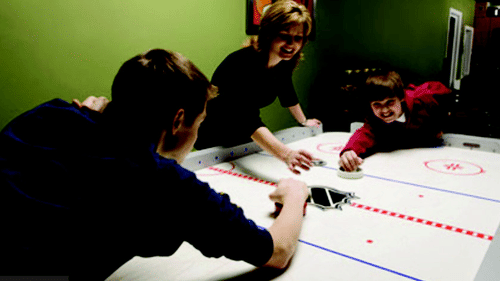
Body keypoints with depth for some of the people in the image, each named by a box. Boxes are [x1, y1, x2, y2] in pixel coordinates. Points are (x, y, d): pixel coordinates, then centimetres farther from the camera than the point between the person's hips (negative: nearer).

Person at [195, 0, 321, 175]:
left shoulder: (285, 61, -10)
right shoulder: (243, 63, -34)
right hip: (214, 142, -7)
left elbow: (286, 89, 12)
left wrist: (303, 121, 25)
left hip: (245, 140, 7)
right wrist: (286, 155, -61)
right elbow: (250, 121, -47)